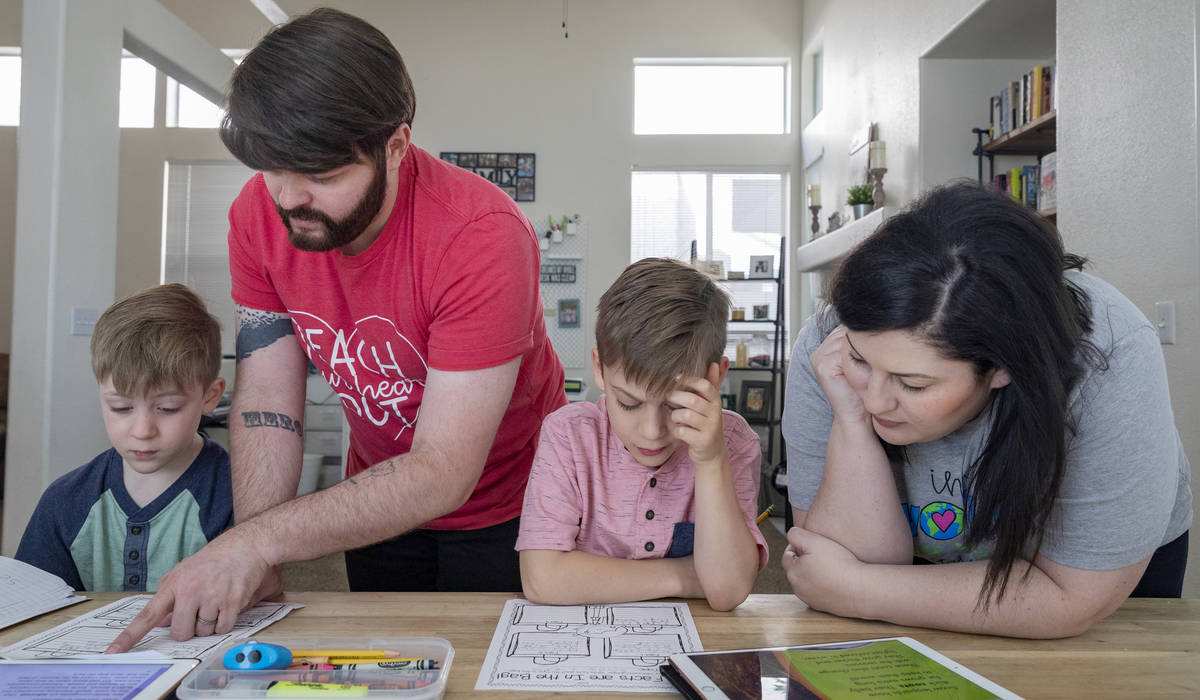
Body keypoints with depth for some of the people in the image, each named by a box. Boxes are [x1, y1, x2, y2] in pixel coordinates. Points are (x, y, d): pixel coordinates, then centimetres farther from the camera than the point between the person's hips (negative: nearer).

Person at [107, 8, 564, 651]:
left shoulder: (482, 235, -33)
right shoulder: (259, 212, -15)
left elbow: (444, 473, -33)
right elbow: (268, 398, -12)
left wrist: (258, 542, -38)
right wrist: (250, 572, -21)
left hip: (503, 506, -4)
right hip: (379, 495, 4)